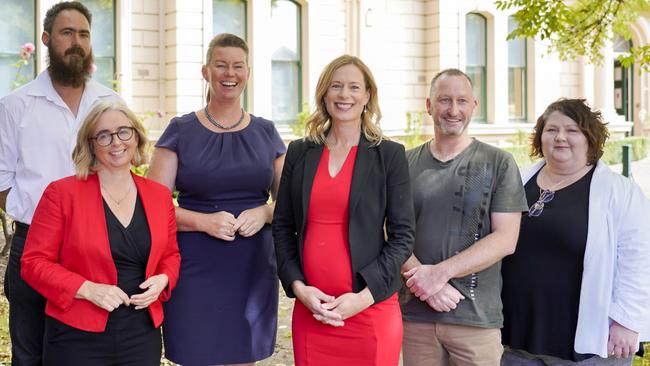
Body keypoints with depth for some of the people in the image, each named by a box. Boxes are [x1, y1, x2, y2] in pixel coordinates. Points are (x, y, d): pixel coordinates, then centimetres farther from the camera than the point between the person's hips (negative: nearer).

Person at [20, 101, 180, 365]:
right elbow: (33, 262, -6)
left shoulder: (160, 195, 8)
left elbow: (170, 256, 18)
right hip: (78, 337, -3)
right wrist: (88, 289, -18)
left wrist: (162, 280, -5)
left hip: (142, 336, 4)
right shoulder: (62, 193, -4)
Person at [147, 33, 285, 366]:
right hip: (196, 272, -2)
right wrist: (203, 220, -17)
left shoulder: (266, 133, 9)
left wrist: (264, 213, -10)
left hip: (253, 272, 2)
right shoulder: (181, 131, 2)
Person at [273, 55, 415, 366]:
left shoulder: (389, 155, 0)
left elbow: (402, 235, -2)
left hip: (371, 309, -2)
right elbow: (283, 227, 10)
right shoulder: (299, 153, 8)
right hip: (309, 308, 2)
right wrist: (298, 287, -4)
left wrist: (365, 296, -11)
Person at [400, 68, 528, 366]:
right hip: (415, 313, 2)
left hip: (476, 317, -2)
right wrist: (425, 282, -13)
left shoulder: (498, 163, 2)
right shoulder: (406, 163, 8)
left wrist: (440, 272, -14)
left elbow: (505, 239, -5)